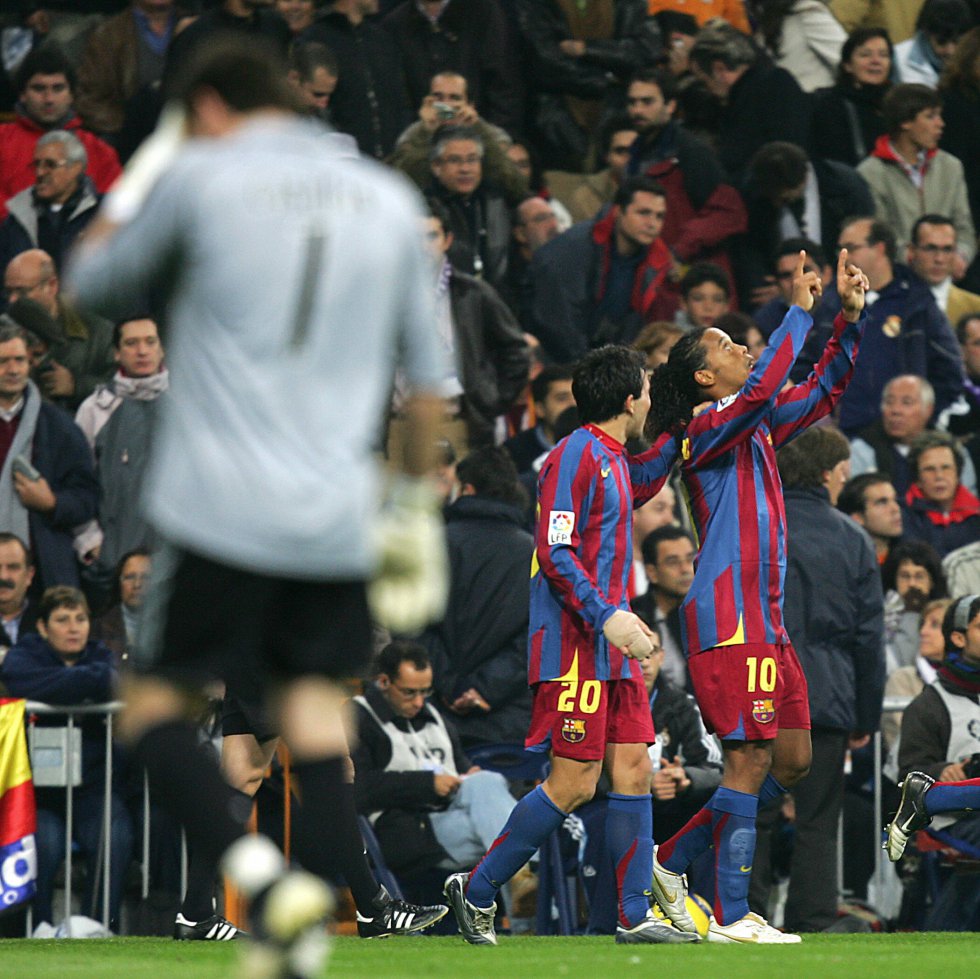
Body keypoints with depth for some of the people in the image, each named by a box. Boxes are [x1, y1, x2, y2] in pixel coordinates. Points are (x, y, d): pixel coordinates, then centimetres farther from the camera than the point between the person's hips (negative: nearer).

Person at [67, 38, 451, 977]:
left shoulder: (197, 176, -1)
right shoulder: (388, 200, 11)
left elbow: (96, 283, 13)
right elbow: (425, 375, 15)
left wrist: (130, 192, 29)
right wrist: (415, 501, 26)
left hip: (219, 510, -4)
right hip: (338, 514, 4)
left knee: (153, 702, 5)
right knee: (313, 700, 12)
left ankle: (264, 877, -18)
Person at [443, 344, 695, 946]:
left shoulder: (614, 460, 16)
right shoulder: (577, 455, -12)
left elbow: (638, 487, 42)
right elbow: (555, 553, -18)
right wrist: (607, 616, -24)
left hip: (612, 647, 10)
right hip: (574, 646, -10)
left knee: (634, 770, 4)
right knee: (574, 784, -9)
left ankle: (635, 915, 7)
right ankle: (477, 891, 1)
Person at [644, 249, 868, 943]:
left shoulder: (756, 428, 18)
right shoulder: (707, 430, -8)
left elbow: (823, 392, 27)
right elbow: (760, 389, -26)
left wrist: (852, 316, 16)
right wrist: (801, 311, -18)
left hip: (765, 620, 9)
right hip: (728, 617, -9)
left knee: (793, 761, 8)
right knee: (751, 758, -11)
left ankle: (674, 861, 16)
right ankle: (732, 916, -9)